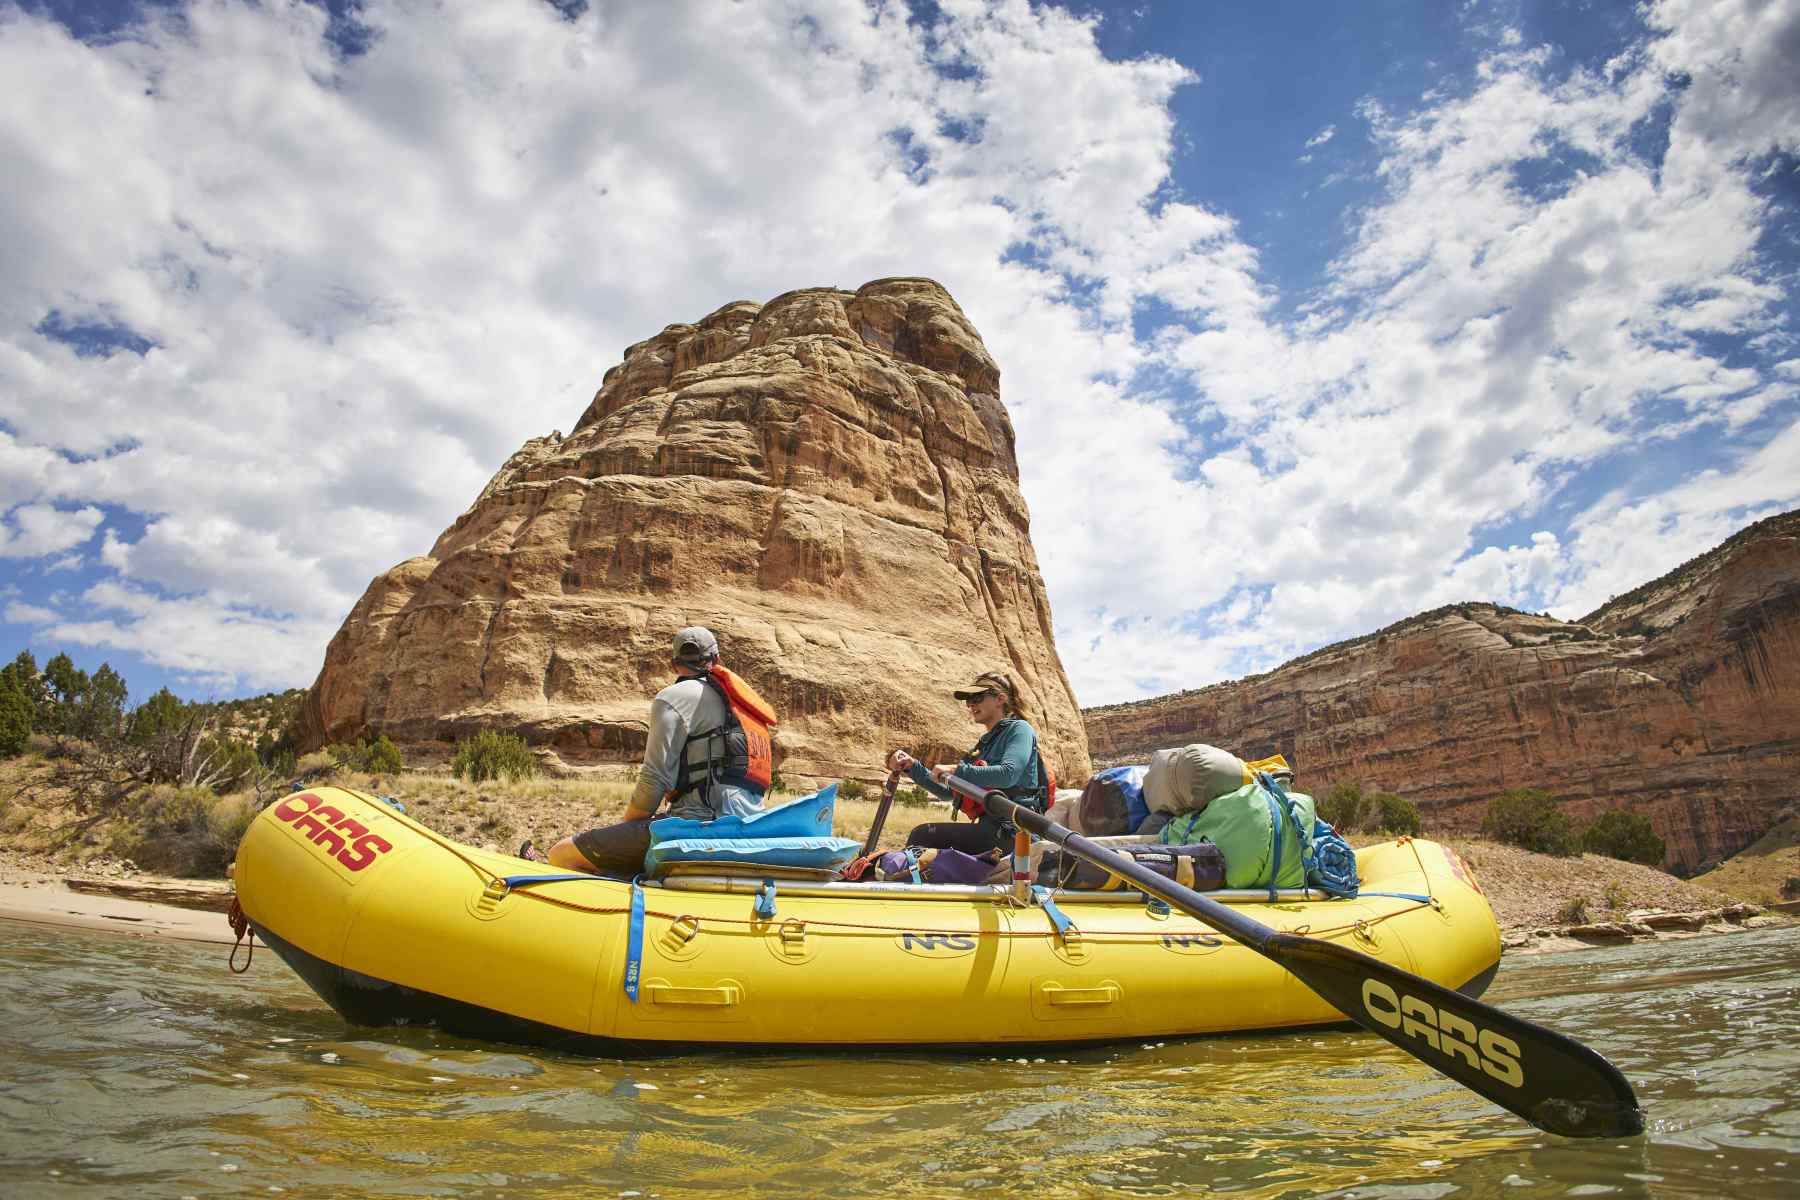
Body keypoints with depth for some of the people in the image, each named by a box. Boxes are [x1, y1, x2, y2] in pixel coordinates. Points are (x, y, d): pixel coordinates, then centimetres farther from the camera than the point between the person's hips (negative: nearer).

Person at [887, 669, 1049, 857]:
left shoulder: (1019, 729, -1)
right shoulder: (986, 742, 23)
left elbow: (1008, 774, -22)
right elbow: (949, 792, 20)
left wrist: (956, 770, -20)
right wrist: (912, 767, 10)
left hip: (1011, 830, -8)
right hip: (991, 826, 9)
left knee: (922, 836, -15)